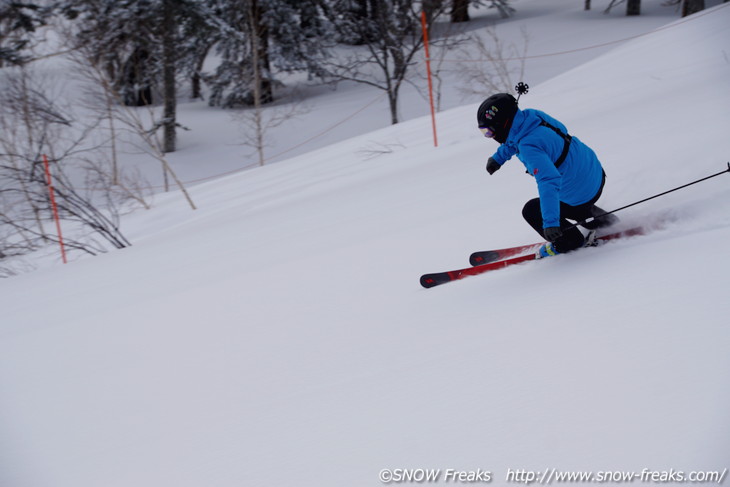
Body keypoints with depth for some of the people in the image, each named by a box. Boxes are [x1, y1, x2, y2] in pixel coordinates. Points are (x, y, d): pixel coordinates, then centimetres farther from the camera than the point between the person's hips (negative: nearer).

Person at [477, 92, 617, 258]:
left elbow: (549, 182, -45)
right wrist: (498, 157, 12)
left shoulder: (529, 148, -35)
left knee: (531, 211, 8)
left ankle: (567, 242, 25)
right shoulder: (531, 114, -9)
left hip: (583, 194, -9)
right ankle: (605, 223, 46)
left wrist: (550, 222, -48)